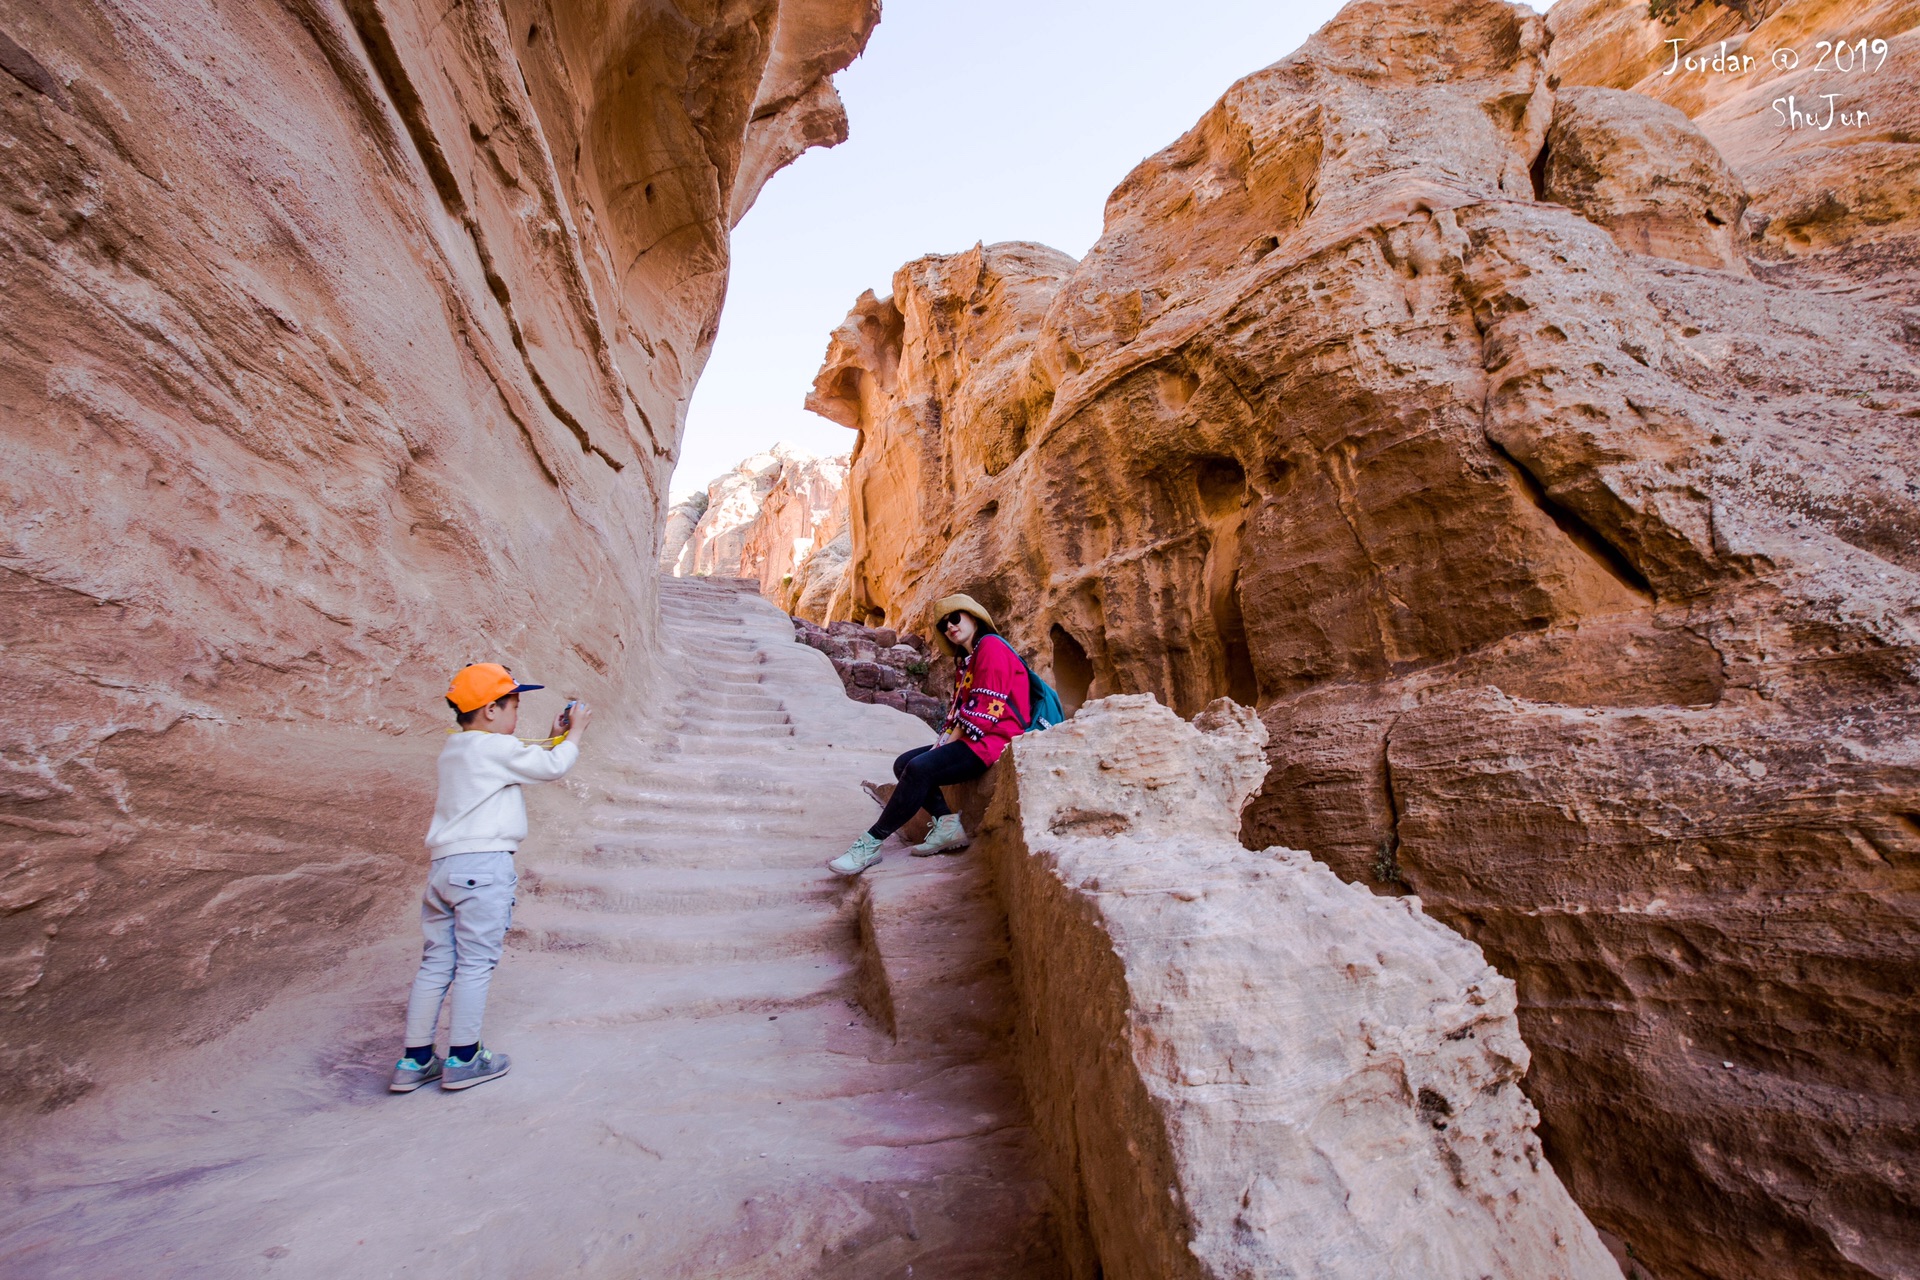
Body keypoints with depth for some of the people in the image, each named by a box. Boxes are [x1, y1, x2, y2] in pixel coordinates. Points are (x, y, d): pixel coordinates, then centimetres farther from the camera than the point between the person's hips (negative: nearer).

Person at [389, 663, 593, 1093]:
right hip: (484, 865, -9)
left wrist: (554, 738, 24)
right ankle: (462, 1060, 9)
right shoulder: (496, 747, -10)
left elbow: (524, 760, 24)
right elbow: (552, 767, -5)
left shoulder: (455, 747, 18)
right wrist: (575, 732, 8)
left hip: (442, 865, 9)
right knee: (475, 963, 1)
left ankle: (414, 1061, 19)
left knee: (436, 963, 13)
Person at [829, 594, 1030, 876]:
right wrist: (944, 740, 0)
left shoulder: (991, 647, -8)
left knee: (920, 769, -26)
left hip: (992, 741, -10)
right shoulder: (967, 662, 23)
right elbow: (957, 711, 18)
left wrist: (950, 741, -13)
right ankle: (946, 823, -11)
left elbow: (984, 709, -17)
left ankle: (870, 844, -20)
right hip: (968, 739, 10)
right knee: (904, 764, -1)